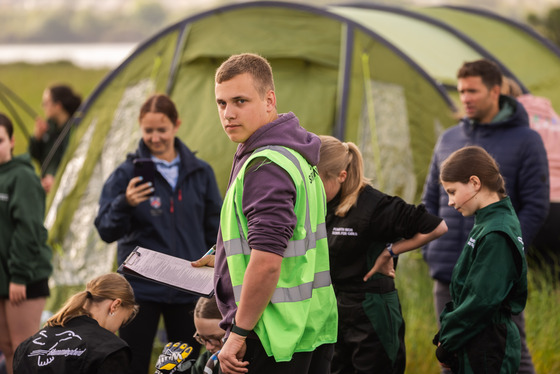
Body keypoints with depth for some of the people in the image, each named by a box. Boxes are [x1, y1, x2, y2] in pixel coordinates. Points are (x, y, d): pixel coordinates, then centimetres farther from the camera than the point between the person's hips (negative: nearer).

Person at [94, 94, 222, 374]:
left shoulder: (200, 173, 5)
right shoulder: (126, 174, -2)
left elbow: (215, 232, 12)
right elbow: (106, 232, -6)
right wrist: (124, 204, -25)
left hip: (189, 290, 2)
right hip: (141, 288, -2)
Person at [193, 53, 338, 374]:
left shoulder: (266, 165, -18)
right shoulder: (296, 154, 15)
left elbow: (267, 262, -25)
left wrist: (239, 333, -19)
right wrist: (227, 259, 27)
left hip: (274, 338, -10)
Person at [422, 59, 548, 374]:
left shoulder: (525, 141, -3)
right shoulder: (449, 140, 12)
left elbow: (536, 206, -7)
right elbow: (431, 200, 18)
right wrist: (430, 250, 5)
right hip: (449, 275, 5)